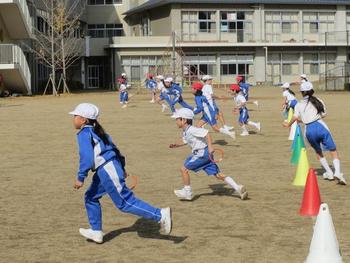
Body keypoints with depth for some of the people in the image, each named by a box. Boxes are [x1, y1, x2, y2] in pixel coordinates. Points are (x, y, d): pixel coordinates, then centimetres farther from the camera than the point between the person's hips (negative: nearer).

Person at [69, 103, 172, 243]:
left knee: (125, 202, -6)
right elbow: (113, 147, 22)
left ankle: (160, 215, -9)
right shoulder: (96, 131, 18)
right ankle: (96, 231, 24)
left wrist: (80, 178, -17)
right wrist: (121, 167, 27)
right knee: (91, 197, 19)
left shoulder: (84, 134, -11)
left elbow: (86, 157, -21)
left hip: (107, 171, -10)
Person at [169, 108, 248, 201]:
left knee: (184, 169, 0)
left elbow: (206, 133, -23)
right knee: (218, 174, 5)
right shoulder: (185, 132, 16)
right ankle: (238, 188, -1)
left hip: (202, 153, -10)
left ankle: (187, 192, 11)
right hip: (200, 154, 10)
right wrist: (177, 145, 21)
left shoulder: (191, 130, -15)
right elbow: (186, 142, 35)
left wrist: (210, 147, -29)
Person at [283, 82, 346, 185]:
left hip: (309, 130, 2)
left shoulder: (299, 105, 10)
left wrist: (288, 124, 14)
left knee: (318, 152, 24)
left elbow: (295, 117, -2)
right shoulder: (317, 100, 10)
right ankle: (337, 172, -20)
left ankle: (329, 173, 25)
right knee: (333, 151, -1)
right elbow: (323, 114, 9)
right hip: (320, 126, -2)